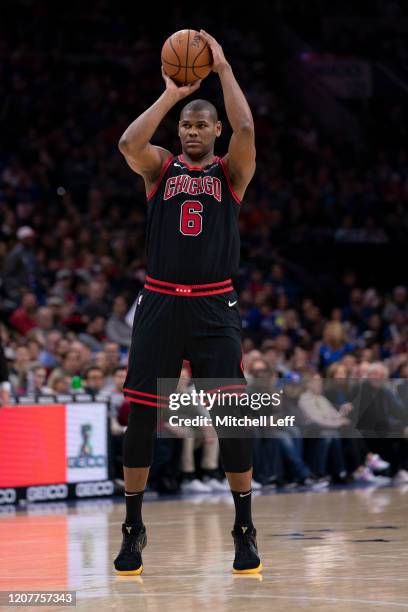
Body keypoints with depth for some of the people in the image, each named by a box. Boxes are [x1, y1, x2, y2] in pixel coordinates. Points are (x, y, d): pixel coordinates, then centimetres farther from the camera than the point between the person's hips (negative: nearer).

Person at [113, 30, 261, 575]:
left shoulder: (231, 171, 7)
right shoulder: (160, 167, 9)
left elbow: (245, 129, -14)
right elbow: (128, 143, -14)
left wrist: (224, 70, -10)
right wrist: (170, 95, -11)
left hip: (214, 306, -1)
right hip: (160, 302, 1)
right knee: (141, 415, 0)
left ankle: (245, 530, 8)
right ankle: (133, 528, 12)